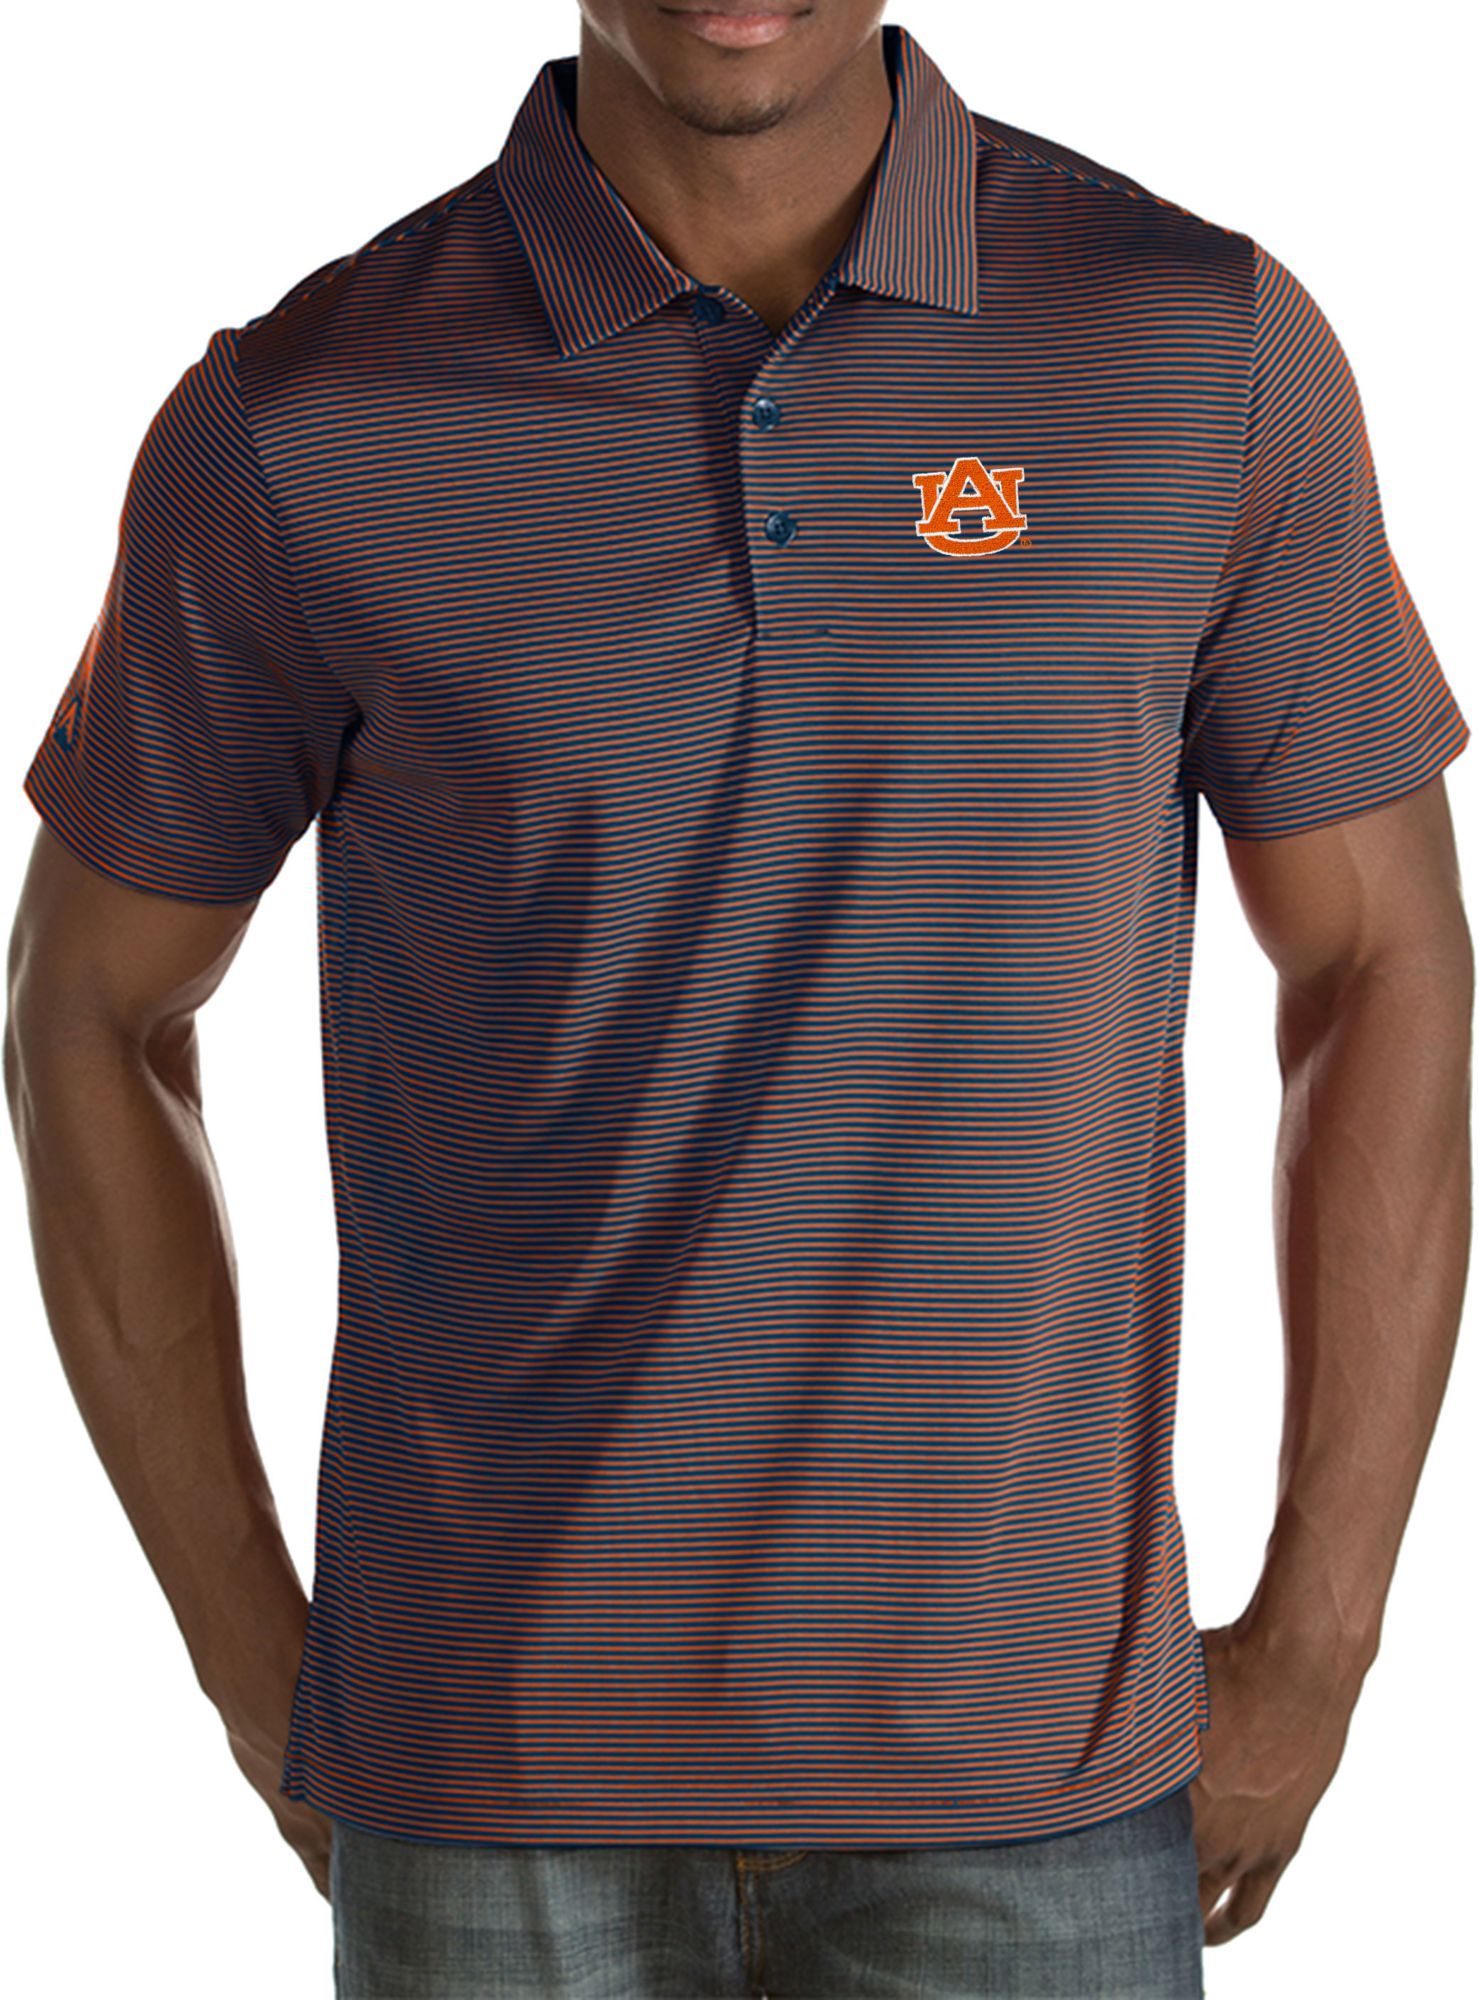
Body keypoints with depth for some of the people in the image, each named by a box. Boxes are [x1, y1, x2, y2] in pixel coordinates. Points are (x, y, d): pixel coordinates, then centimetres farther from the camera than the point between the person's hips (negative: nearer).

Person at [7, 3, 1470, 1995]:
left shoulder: (1211, 352, -6)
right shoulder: (295, 428, -8)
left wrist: (1313, 1652, 0)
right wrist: (262, 1674, 2)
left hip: (1024, 1754, 0)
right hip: (499, 1790, 0)